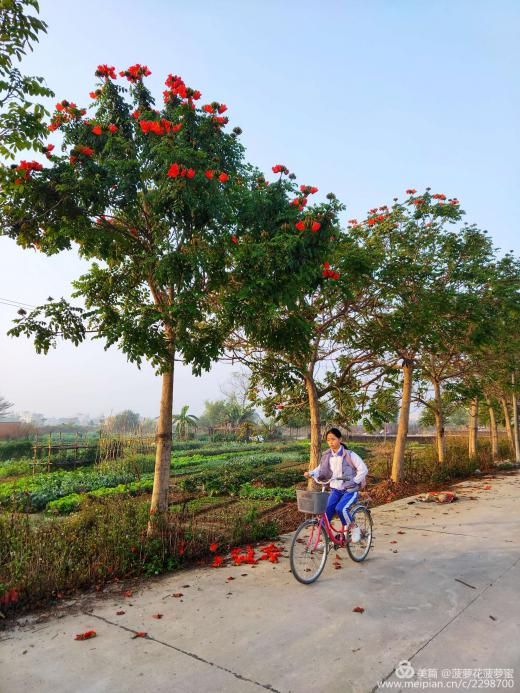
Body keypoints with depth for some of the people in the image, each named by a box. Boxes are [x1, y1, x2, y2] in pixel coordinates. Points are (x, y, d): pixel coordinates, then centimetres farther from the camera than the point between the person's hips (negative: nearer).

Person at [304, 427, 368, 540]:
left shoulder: (349, 455, -14)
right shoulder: (327, 455, 1)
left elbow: (363, 469, -11)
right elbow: (321, 469, 9)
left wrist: (354, 482, -18)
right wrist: (311, 473, -9)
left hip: (350, 490, -5)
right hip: (335, 490, 5)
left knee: (340, 508, -28)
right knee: (326, 512, -8)